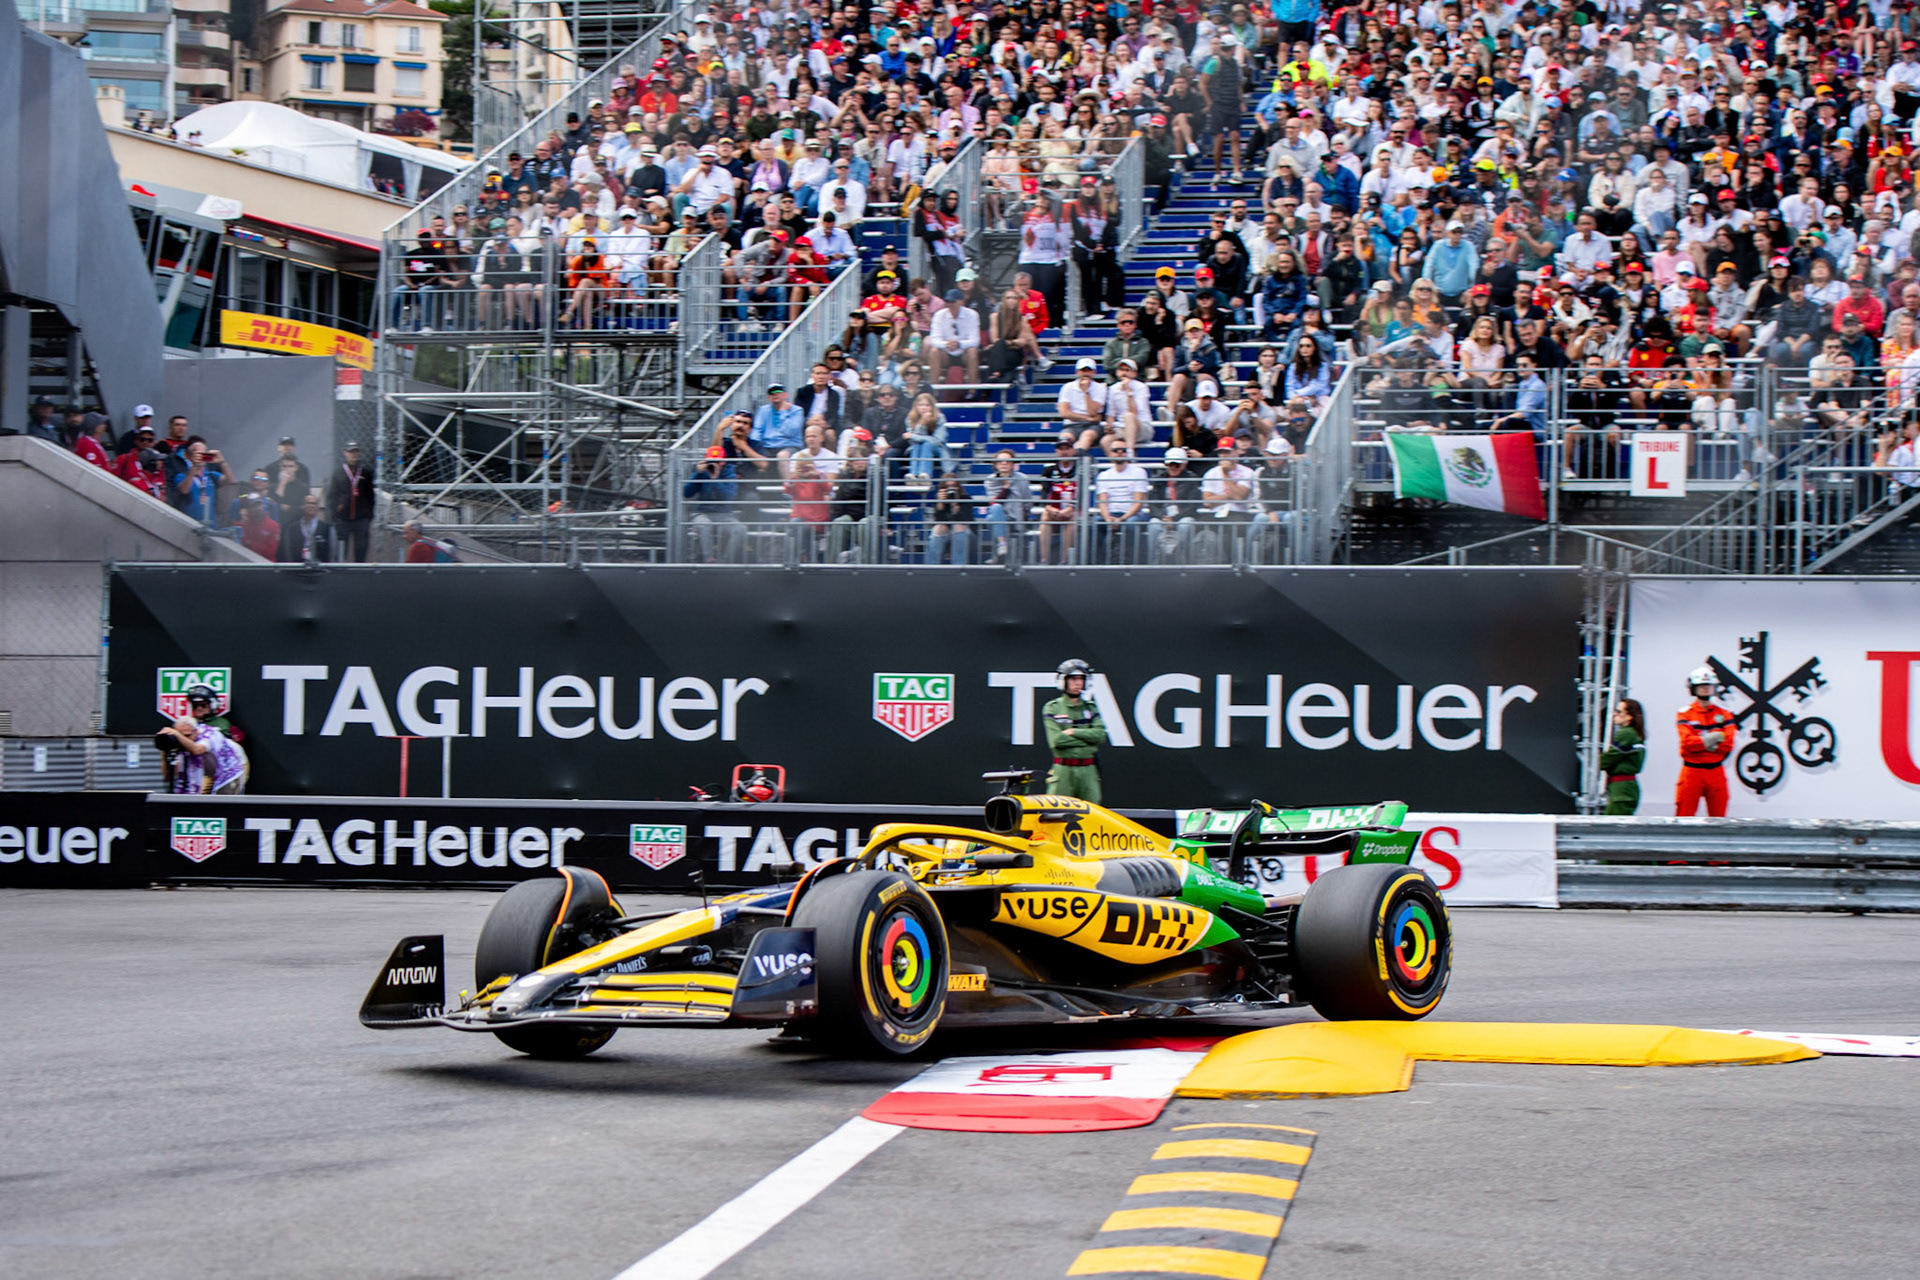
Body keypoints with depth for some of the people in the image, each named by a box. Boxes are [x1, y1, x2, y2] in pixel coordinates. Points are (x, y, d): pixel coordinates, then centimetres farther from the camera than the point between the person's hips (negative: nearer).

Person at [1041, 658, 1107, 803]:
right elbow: (1056, 740, -10)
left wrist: (1073, 732, -9)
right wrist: (1087, 738, -7)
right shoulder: (1052, 708, 3)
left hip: (1088, 770, 3)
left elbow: (1100, 735, -2)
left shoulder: (1091, 708, 13)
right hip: (1063, 770, -3)